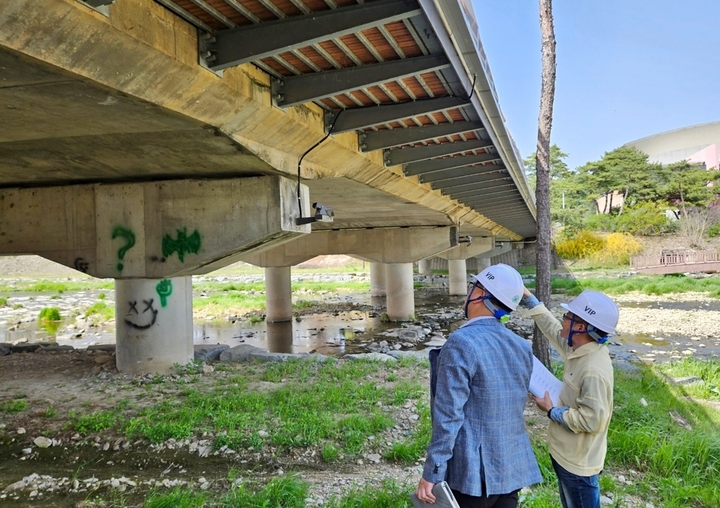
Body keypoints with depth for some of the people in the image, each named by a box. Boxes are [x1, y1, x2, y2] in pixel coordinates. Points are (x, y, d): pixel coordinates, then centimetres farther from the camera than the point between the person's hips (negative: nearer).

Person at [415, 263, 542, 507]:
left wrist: (432, 473, -14)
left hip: (473, 471, -6)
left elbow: (448, 415, -19)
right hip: (513, 466, 7)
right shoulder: (522, 346, 4)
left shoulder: (462, 343, -17)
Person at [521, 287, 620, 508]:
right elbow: (553, 329, 13)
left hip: (578, 463, -9)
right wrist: (527, 297, 11)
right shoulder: (579, 349, -3)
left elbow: (591, 420, -30)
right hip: (568, 455, 9)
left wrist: (551, 411, -18)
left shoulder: (594, 371, -31)